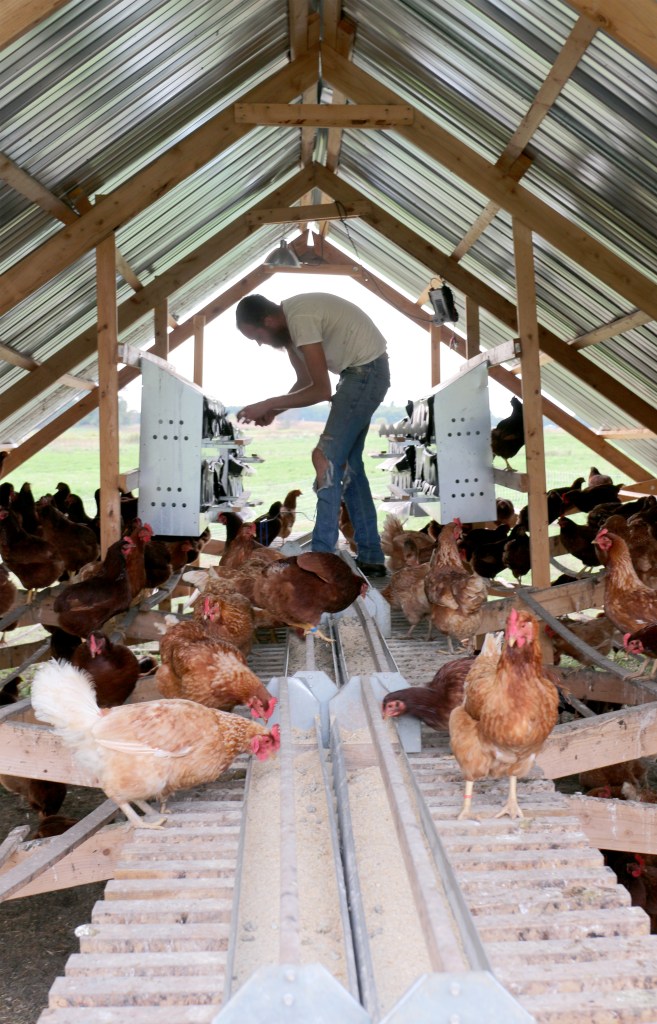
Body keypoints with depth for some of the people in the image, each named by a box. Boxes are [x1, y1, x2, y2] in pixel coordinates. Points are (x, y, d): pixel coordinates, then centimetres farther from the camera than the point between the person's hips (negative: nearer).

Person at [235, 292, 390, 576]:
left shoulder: (300, 318, -24)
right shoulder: (287, 322, 7)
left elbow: (321, 390, -23)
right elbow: (305, 381, 14)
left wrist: (268, 404, -18)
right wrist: (273, 410, -2)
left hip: (367, 371, -10)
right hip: (360, 372, 10)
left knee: (327, 458, -11)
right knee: (348, 463, 11)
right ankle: (370, 558, 15)